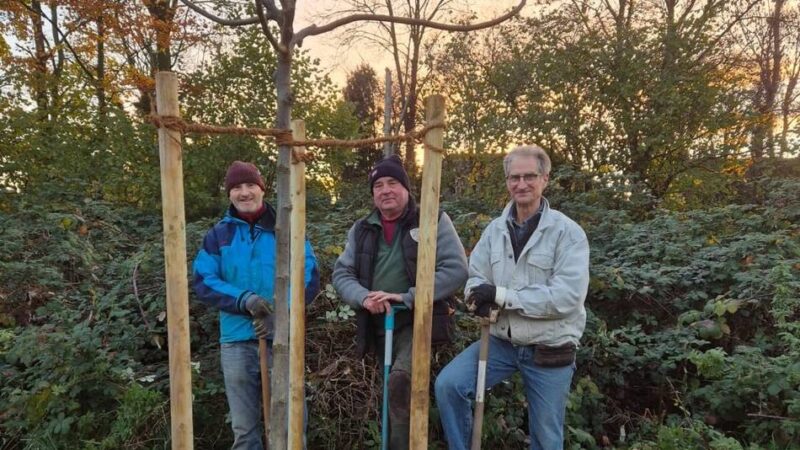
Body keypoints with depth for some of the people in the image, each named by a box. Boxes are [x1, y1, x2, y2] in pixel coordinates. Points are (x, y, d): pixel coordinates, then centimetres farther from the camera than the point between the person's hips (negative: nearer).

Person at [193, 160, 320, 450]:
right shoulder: (218, 235, 7)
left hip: (283, 338, -1)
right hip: (237, 341, 1)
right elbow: (203, 283, -1)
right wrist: (245, 300, -17)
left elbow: (309, 278, -3)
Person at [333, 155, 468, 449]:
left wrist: (408, 297, -21)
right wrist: (364, 297, -16)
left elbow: (456, 269, -14)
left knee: (400, 380, -28)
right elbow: (341, 273, 5)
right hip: (379, 327, 5)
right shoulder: (362, 230, 8)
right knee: (393, 392, 16)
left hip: (419, 322, -5)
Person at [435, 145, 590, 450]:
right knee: (447, 385, -11)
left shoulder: (568, 232, -13)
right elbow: (475, 278, 3)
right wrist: (482, 299, -22)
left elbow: (568, 296, -23)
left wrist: (501, 294, -25)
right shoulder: (495, 229, 2)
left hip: (549, 349, -3)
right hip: (501, 341, 4)